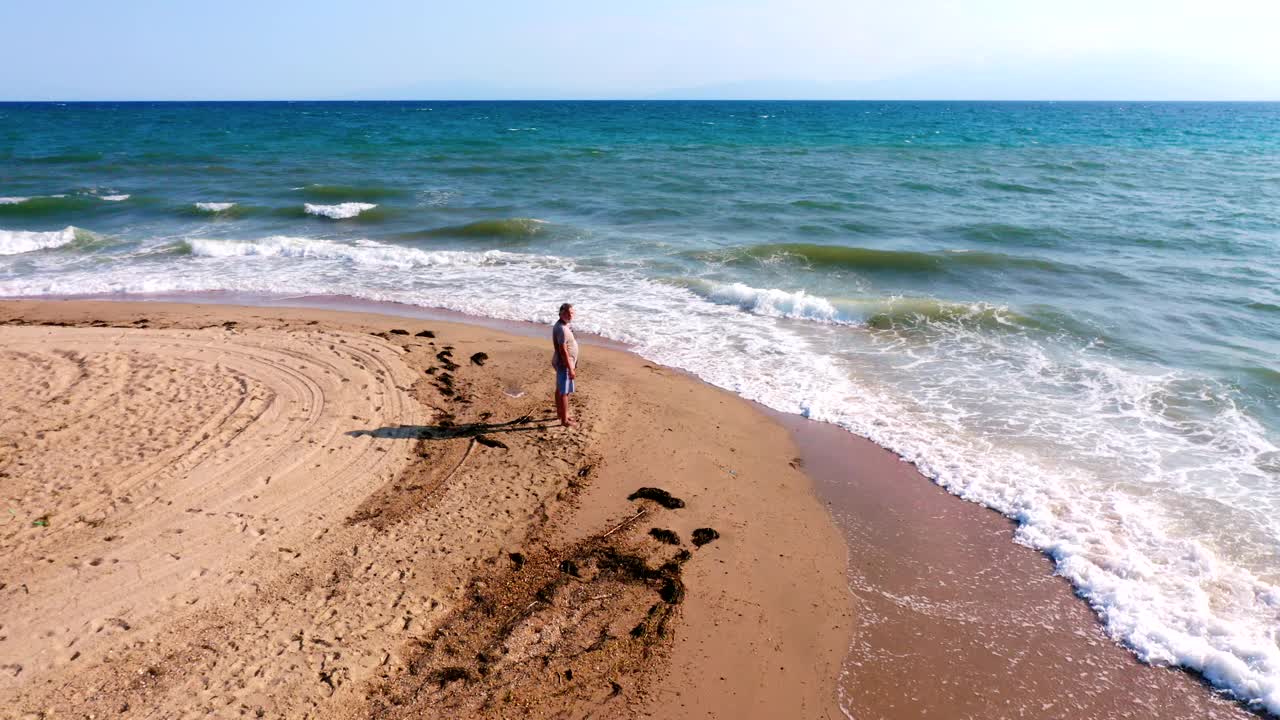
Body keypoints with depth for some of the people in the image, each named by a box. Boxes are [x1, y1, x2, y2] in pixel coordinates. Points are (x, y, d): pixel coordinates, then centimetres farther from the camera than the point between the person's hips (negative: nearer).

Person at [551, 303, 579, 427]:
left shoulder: (560, 326, 10)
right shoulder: (562, 329, -23)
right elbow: (563, 351, -26)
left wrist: (572, 366, 22)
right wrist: (570, 369, -24)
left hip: (561, 363, 11)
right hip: (564, 364, -11)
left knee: (560, 389, 20)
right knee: (565, 392, -5)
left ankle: (560, 412, 34)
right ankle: (564, 420, 0)